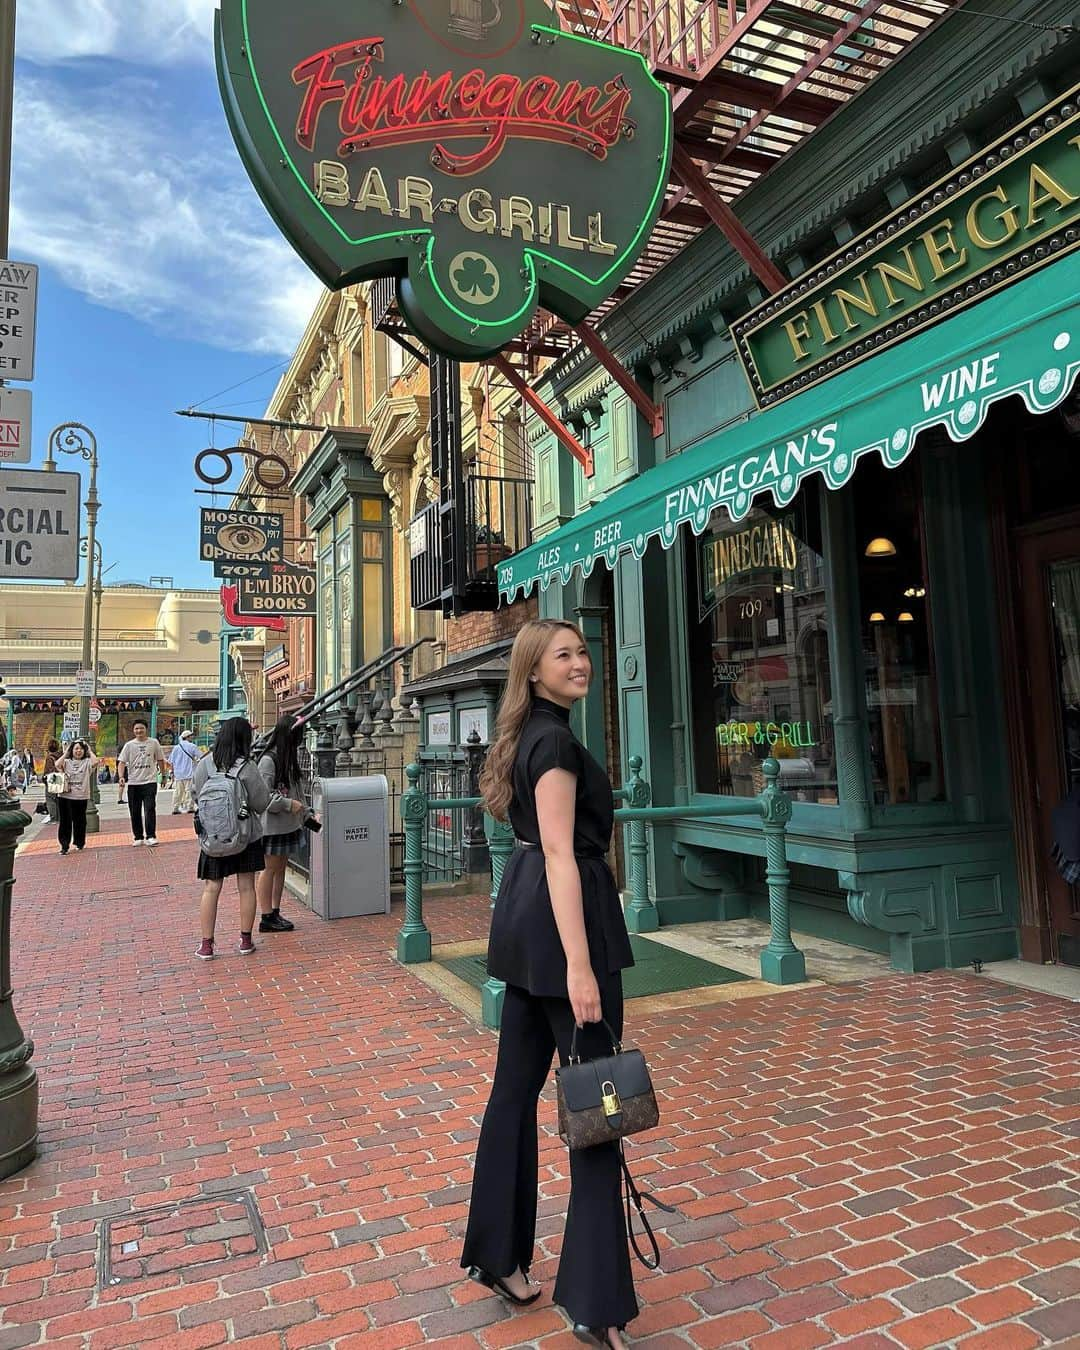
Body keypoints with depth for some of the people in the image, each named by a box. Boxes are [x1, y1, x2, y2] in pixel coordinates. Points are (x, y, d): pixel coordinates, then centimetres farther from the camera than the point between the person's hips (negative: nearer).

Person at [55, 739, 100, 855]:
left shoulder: (87, 762, 3)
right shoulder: (67, 762, 6)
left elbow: (95, 762, -18)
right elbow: (57, 764, -14)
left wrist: (90, 750, -4)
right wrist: (65, 753, -3)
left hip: (81, 796, 0)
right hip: (66, 796, 0)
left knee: (80, 821, 10)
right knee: (65, 821, 0)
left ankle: (80, 843, 24)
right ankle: (64, 845, 5)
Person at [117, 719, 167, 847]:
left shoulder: (154, 743, 2)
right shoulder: (129, 745, 4)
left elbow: (160, 760, 11)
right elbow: (121, 762, -1)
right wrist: (121, 777, -15)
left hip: (150, 781, -2)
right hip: (133, 783, 2)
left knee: (150, 809, -11)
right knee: (135, 812, 8)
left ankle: (150, 836, -7)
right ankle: (138, 837, 19)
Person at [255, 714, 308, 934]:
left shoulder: (289, 758, 11)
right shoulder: (268, 760, -16)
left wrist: (305, 812, 14)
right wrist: (289, 804, -18)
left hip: (288, 824, 9)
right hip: (272, 825, -9)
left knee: (281, 868, 13)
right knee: (270, 869, 0)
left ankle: (275, 913, 22)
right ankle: (266, 918, 7)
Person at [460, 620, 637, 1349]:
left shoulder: (531, 735, 15)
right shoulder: (556, 740, -15)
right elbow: (561, 854, -22)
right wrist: (579, 964, -26)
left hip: (525, 914, 10)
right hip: (561, 918, -10)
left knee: (517, 1085, 16)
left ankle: (498, 1256, 31)